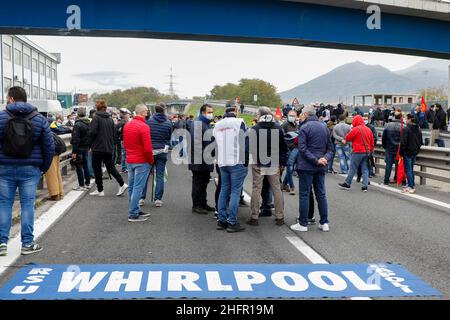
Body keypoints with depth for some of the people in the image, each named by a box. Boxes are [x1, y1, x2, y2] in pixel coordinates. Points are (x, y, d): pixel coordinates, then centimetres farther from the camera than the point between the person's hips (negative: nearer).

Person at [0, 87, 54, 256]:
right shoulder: (39, 119, 2)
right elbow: (49, 146, 1)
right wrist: (45, 166, 11)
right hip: (30, 169, 0)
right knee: (27, 204, 5)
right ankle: (27, 243, 9)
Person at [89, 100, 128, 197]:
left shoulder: (96, 118, -11)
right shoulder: (110, 119, 8)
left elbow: (92, 132, -18)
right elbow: (115, 134, 9)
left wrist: (91, 144, -3)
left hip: (98, 148, -6)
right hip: (109, 148, 6)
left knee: (97, 169, 4)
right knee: (110, 167, 15)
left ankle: (100, 190, 8)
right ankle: (122, 184, 3)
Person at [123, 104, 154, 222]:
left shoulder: (127, 125, 9)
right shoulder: (144, 127, -17)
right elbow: (147, 148, -20)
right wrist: (151, 160, -6)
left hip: (129, 160, 8)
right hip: (142, 161, -8)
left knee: (131, 187, 13)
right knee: (138, 188, -4)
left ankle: (135, 211, 23)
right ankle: (133, 214, -1)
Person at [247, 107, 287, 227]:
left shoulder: (254, 129, -10)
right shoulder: (278, 128, 0)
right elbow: (284, 147, 4)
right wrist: (283, 162, 10)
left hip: (258, 164, -3)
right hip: (274, 164, 3)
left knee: (256, 189, 5)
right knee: (277, 189, 10)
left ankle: (254, 217, 7)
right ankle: (280, 217, 14)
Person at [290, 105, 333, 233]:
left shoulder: (304, 128, -9)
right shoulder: (324, 128, 12)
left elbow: (303, 149, -17)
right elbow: (330, 148, 11)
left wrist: (315, 160, -16)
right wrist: (325, 158, -5)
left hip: (306, 166, -6)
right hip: (321, 168, 6)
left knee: (304, 195, 0)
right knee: (321, 194, 11)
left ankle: (303, 223, 4)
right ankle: (324, 223, 14)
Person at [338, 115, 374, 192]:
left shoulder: (356, 129, -11)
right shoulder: (368, 129, 11)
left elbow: (347, 138, -7)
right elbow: (372, 142, 15)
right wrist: (370, 150, 22)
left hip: (358, 152, -6)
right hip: (367, 152, 6)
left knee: (352, 168, 1)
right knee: (365, 169, 8)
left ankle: (347, 184, 8)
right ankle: (365, 185, 4)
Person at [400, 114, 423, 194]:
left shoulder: (406, 129, -17)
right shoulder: (418, 129, 7)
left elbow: (403, 142, -18)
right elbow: (421, 141, 15)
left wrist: (401, 152, -11)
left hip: (408, 152, -7)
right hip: (415, 152, 7)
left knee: (408, 170, -1)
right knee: (411, 169, 18)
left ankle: (411, 187, -2)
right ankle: (413, 185, 23)